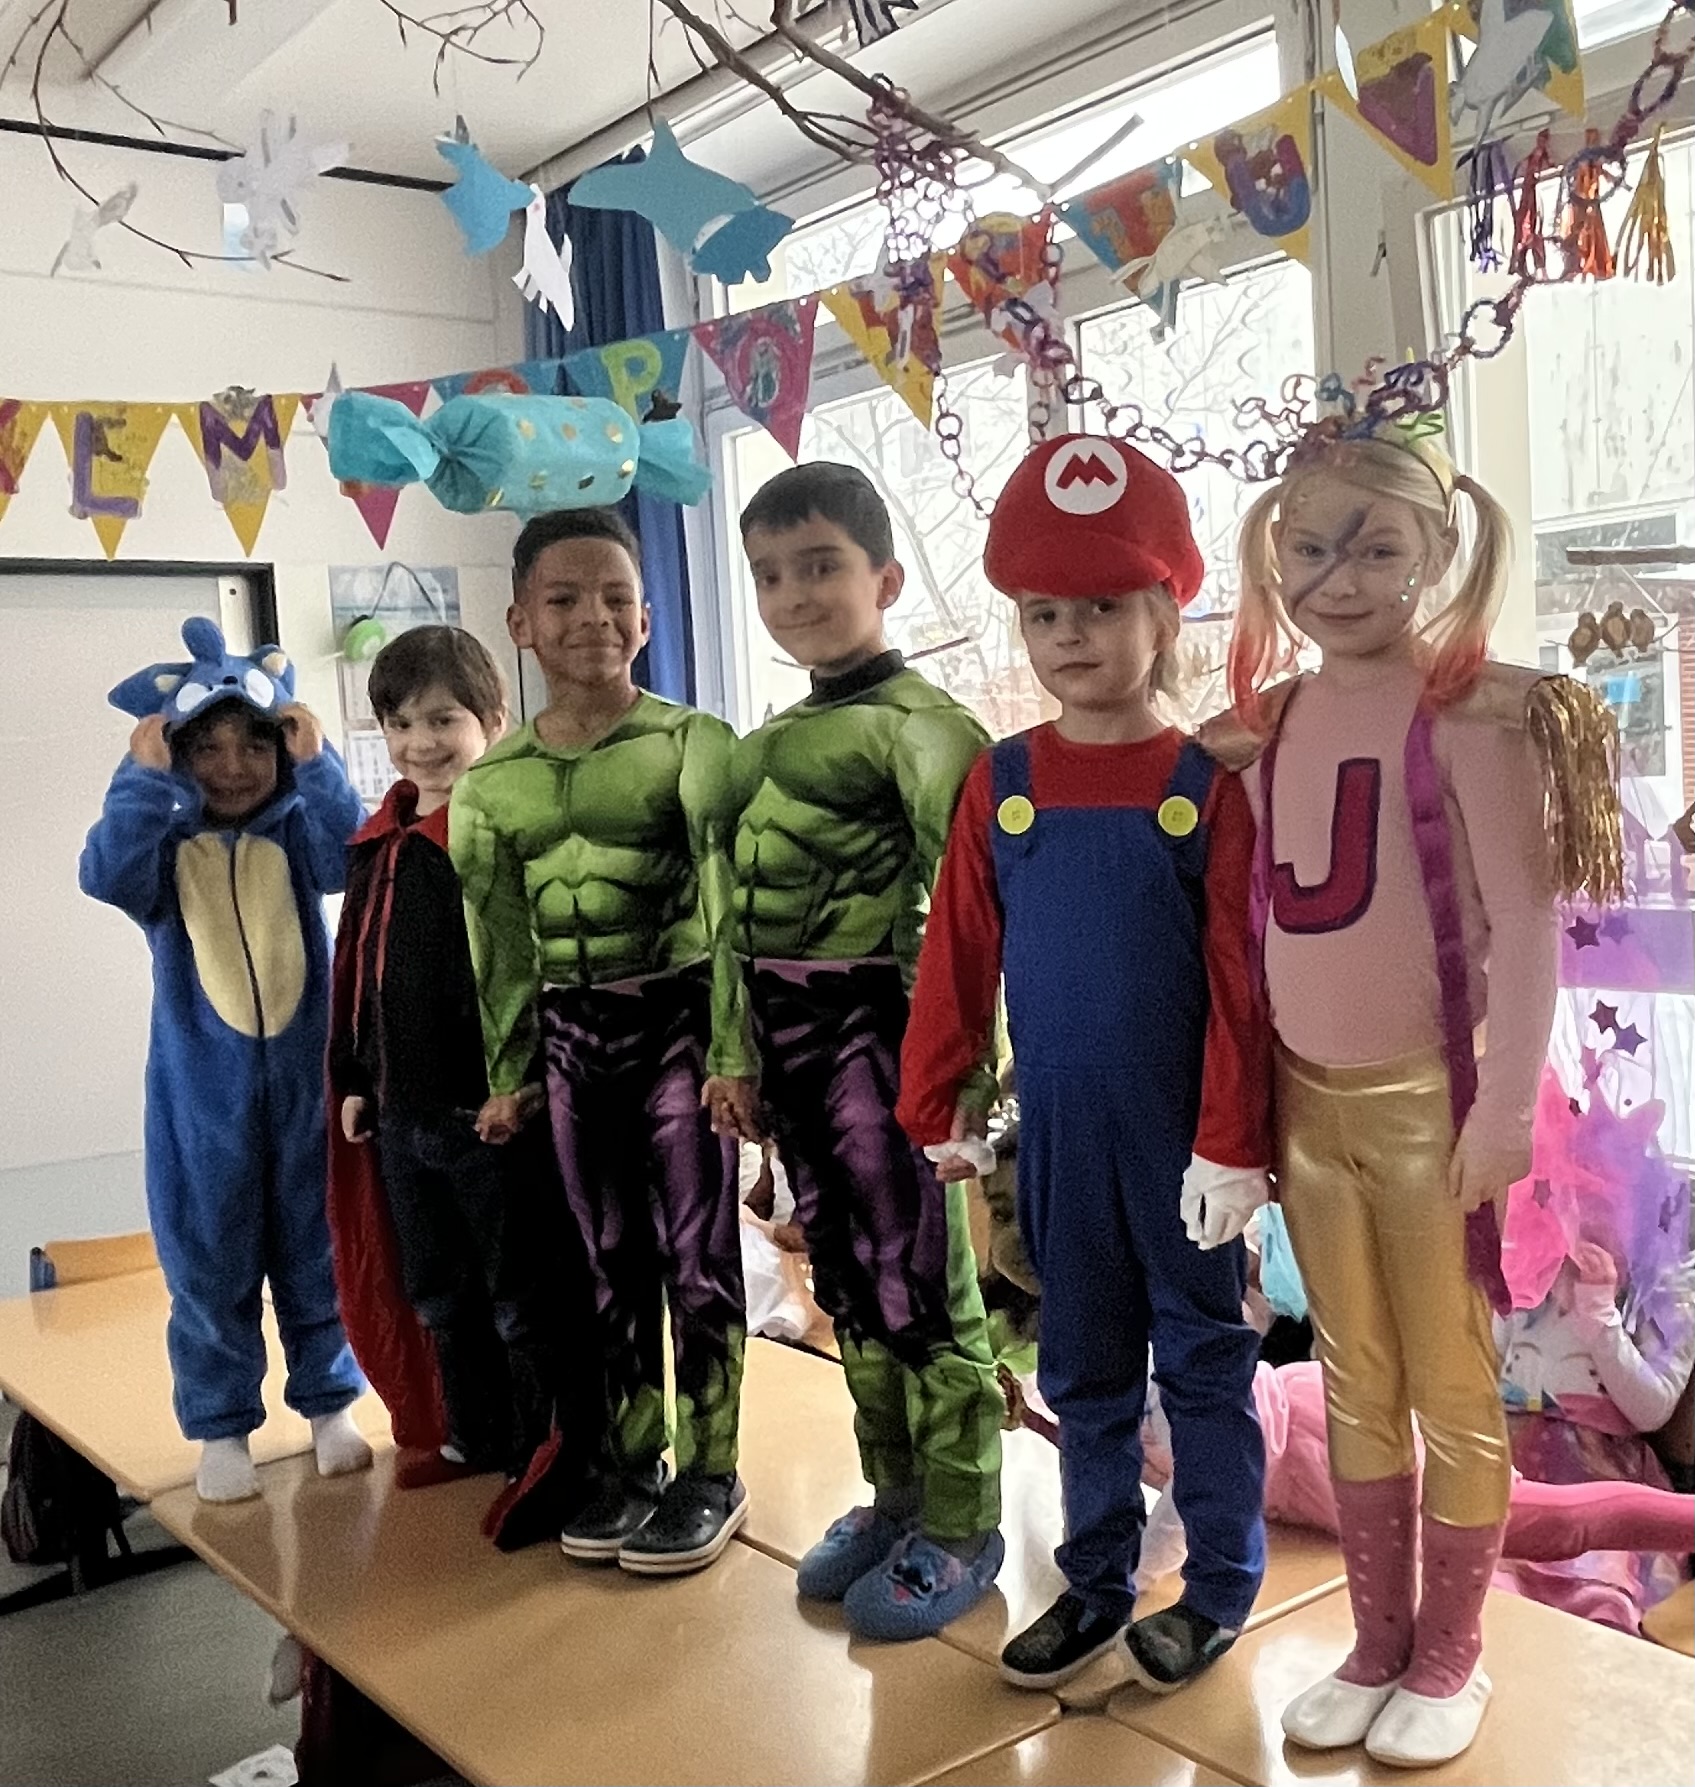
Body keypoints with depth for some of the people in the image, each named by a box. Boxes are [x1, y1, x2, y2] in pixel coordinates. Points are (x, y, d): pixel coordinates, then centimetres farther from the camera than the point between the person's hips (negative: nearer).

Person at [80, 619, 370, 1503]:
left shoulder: (294, 832, 1)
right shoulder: (164, 847, -2)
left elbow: (348, 858, -18)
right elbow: (106, 875, -22)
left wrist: (317, 767, -23)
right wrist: (144, 780, -23)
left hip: (305, 1079, 1)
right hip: (204, 1093, -1)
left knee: (319, 1253, 12)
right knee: (210, 1266, 8)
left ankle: (328, 1403, 29)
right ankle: (221, 1429, 23)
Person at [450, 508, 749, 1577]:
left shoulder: (692, 744, -7)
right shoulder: (492, 783, 4)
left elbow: (729, 909, -9)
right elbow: (501, 944, 9)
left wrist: (732, 1050, -13)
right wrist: (510, 1076, 10)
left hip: (676, 1017, -4)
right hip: (569, 1037, 4)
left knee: (698, 1254, 5)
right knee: (613, 1262, 14)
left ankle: (710, 1473, 19)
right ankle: (633, 1461, 29)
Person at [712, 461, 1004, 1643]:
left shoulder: (918, 724, -10)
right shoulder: (773, 740, 14)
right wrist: (739, 1053, 15)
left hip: (877, 1028, -8)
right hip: (788, 1042, 8)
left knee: (918, 1287, 3)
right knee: (846, 1284, 16)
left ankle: (960, 1527, 19)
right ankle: (895, 1498, 32)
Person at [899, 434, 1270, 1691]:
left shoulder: (1205, 784, -8)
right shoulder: (1001, 781, 0)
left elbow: (1239, 977, -10)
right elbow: (958, 957, 2)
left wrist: (1233, 1140, -12)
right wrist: (935, 1107, 3)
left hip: (1177, 1128, -3)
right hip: (1056, 1129, 3)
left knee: (1204, 1356, 11)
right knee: (1082, 1364, 16)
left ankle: (1221, 1587, 29)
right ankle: (1096, 1582, 32)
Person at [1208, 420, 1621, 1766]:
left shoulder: (1468, 709, -13)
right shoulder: (1269, 719, 5)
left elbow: (1525, 919, -14)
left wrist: (1507, 1103, -17)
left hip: (1430, 1094, -5)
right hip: (1308, 1097, 6)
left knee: (1454, 1386, 9)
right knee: (1356, 1383, 16)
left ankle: (1450, 1654, 27)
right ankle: (1377, 1642, 31)